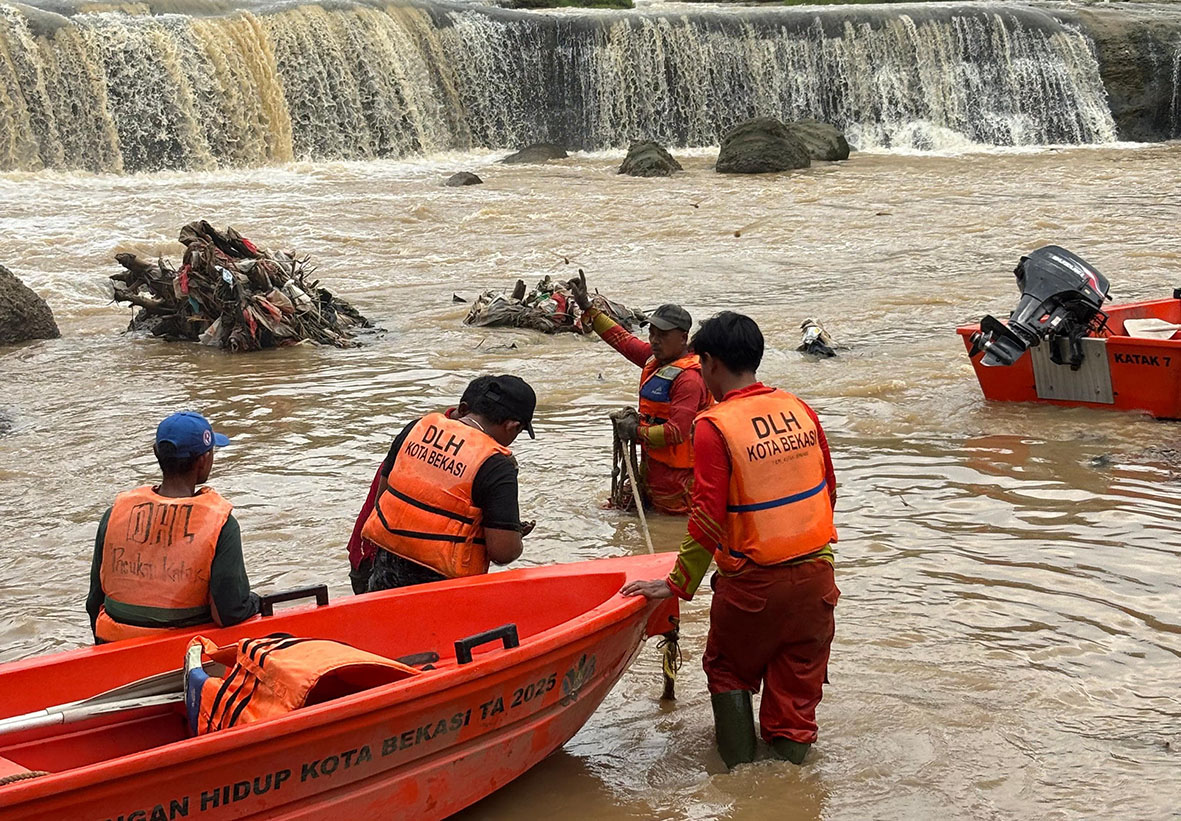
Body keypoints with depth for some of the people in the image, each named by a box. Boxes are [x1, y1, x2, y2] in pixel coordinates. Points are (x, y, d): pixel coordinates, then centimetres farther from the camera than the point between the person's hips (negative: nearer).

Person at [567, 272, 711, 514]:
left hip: (676, 472, -10)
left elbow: (677, 431, -29)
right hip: (651, 462, 10)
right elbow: (623, 340, 18)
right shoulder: (656, 358, 5)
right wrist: (588, 308, 17)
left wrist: (638, 432, -18)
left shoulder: (688, 378, -23)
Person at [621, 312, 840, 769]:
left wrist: (677, 585, -5)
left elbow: (708, 518, -15)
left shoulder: (715, 426, -14)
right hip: (815, 576, 4)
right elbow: (828, 490, 10)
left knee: (729, 671, 19)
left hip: (752, 582, -4)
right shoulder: (800, 411, 3)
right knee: (797, 687, 11)